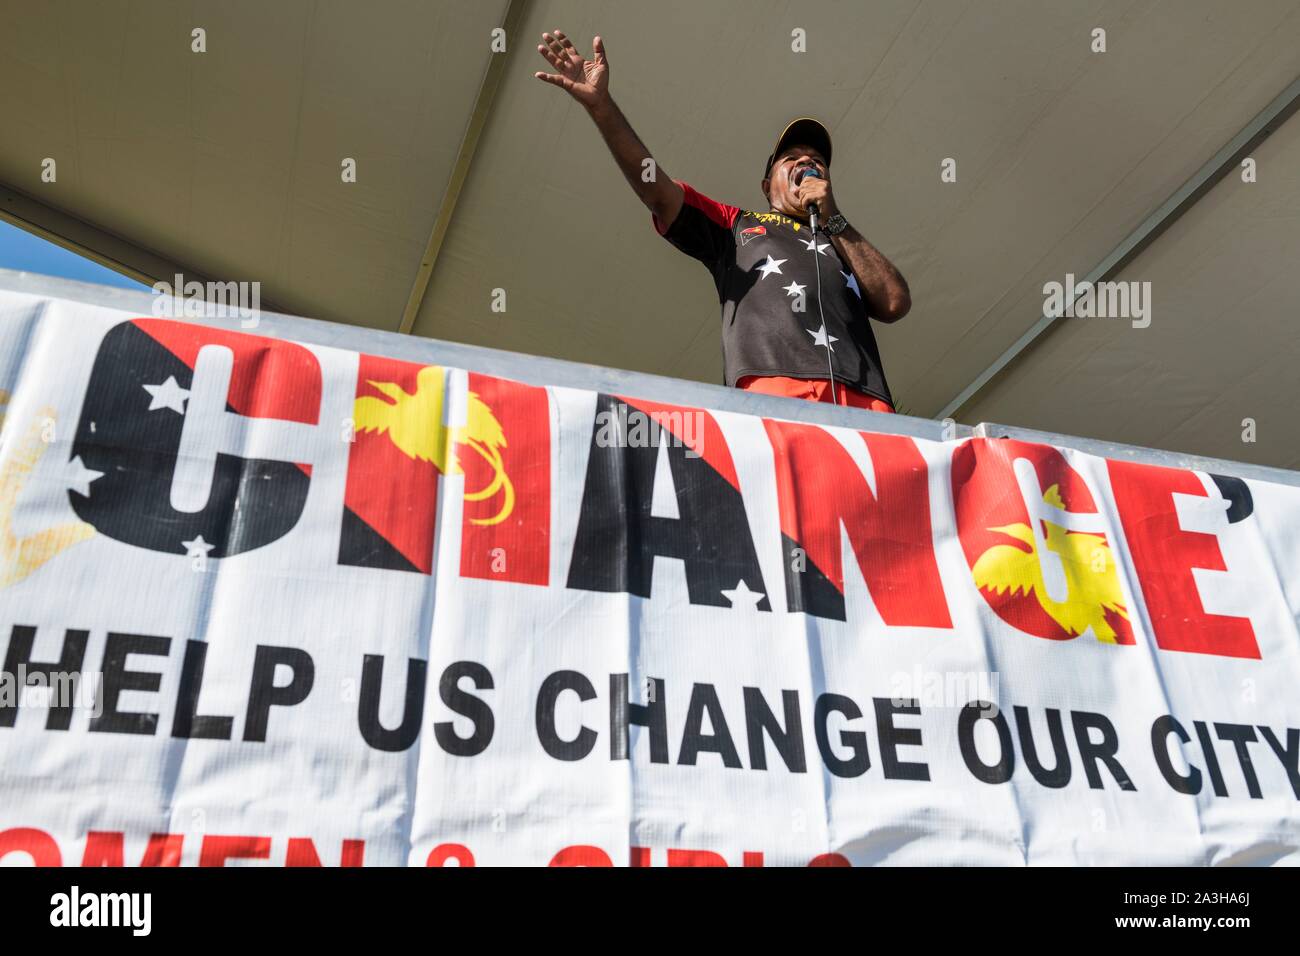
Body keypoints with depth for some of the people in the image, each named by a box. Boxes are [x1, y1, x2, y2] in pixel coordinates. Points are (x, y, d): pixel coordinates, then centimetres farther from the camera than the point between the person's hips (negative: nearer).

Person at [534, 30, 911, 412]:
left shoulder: (846, 244, 35)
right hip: (771, 388, -2)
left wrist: (833, 219, 19)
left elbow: (896, 303, 16)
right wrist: (600, 104, 5)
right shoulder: (734, 225, 31)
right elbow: (657, 189, 16)